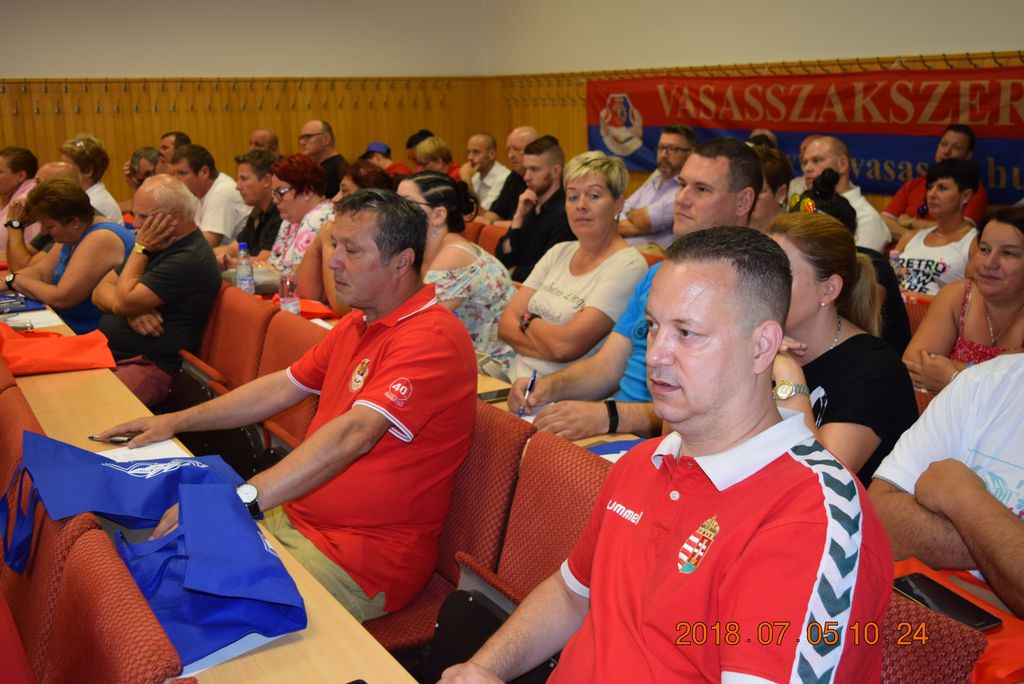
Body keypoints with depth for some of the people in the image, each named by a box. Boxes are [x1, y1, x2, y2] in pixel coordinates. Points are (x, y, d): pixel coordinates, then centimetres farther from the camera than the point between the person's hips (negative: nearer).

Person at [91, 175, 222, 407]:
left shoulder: (190, 259, -16)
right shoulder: (156, 245, 15)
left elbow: (124, 302, -17)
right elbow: (100, 292, 13)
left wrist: (140, 249, -8)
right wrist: (132, 311, -9)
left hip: (150, 367, -9)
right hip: (108, 352, 9)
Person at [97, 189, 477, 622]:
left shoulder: (432, 338, -20)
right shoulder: (357, 325, 14)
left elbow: (352, 436, -31)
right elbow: (282, 388, 20)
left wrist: (237, 501, -36)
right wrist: (175, 422, 15)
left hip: (363, 562, -9)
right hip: (293, 517, 9)